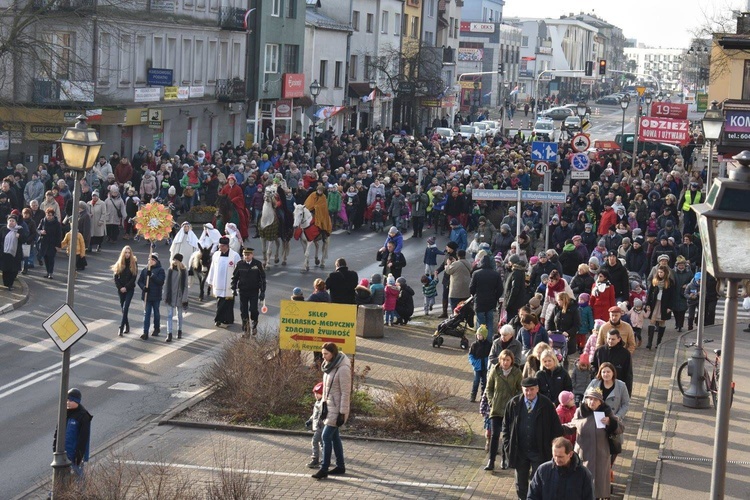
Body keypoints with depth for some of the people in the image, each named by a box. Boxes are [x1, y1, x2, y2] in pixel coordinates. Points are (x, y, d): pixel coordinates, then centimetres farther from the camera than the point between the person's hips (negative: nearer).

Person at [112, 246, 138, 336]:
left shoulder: (134, 263, -2)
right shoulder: (119, 264, 4)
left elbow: (134, 277, -7)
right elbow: (116, 277, 3)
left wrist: (126, 287, -13)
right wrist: (120, 287, -9)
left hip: (130, 289, -3)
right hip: (121, 289, 3)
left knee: (125, 308, -13)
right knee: (123, 308, 9)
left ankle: (121, 328, -17)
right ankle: (127, 326, 23)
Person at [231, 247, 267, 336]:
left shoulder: (258, 264, -7)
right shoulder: (240, 264, -2)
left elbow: (263, 278, -1)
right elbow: (235, 277, 8)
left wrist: (263, 291, -4)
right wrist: (233, 289, 0)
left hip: (254, 291, -2)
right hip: (243, 291, 2)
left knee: (253, 310, -5)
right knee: (243, 311, 5)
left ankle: (254, 326, 19)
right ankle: (245, 329, 17)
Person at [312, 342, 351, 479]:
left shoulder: (343, 369, -20)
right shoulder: (329, 366, 7)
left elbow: (345, 392, -19)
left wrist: (342, 413, -19)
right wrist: (324, 405, 16)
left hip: (337, 408, -9)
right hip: (329, 406, 9)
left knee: (326, 436, -9)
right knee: (334, 436, 14)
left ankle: (324, 469, -4)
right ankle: (340, 466, 24)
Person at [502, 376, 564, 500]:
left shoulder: (546, 405, -8)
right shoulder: (514, 404, -2)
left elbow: (557, 429, -3)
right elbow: (506, 426, 6)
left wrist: (552, 447, -6)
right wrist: (507, 446, 1)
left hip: (539, 452, -3)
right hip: (519, 451, 3)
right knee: (521, 484, 15)